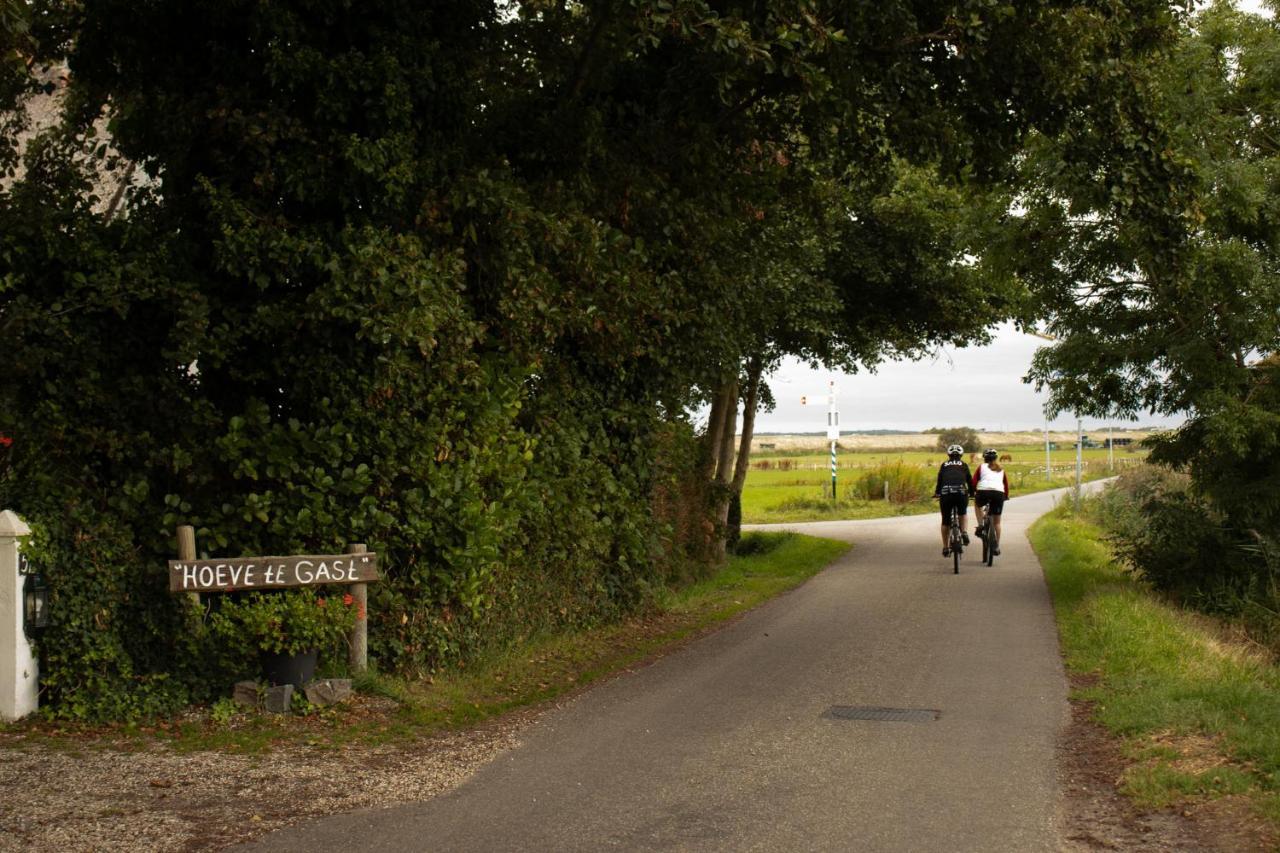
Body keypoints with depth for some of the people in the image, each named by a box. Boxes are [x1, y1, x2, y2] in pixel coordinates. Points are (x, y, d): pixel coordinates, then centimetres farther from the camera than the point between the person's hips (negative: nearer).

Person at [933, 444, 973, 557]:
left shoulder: (944, 465, 21)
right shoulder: (964, 465, 20)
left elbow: (939, 480, 20)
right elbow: (969, 480, 21)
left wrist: (936, 493, 32)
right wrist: (972, 493, 34)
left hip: (946, 493, 0)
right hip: (961, 492, 0)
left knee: (945, 521, 13)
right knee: (963, 513, 28)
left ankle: (945, 547, 15)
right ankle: (964, 532, 4)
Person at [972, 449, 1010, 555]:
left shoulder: (982, 467, 17)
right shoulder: (1001, 469, 25)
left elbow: (974, 481, 9)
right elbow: (1006, 483, 27)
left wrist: (972, 493, 20)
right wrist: (1006, 496, 40)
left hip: (984, 491, -2)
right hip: (999, 493, 2)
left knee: (978, 504, 34)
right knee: (996, 522, 13)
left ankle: (980, 526, 15)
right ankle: (996, 546, 10)